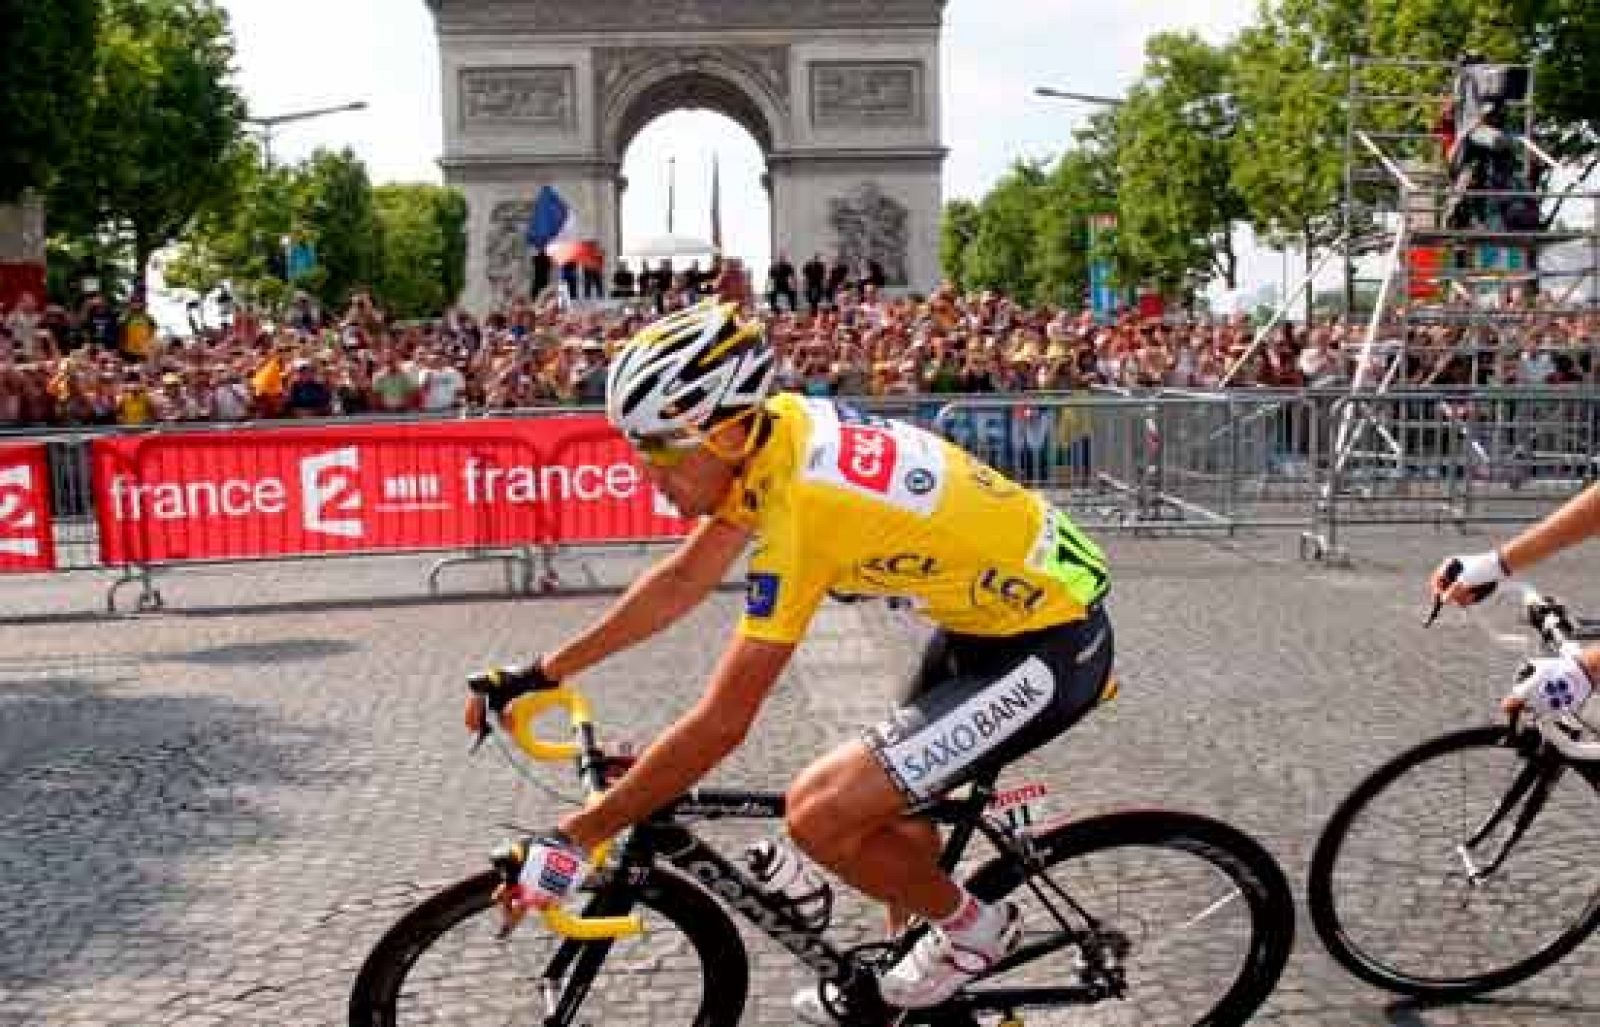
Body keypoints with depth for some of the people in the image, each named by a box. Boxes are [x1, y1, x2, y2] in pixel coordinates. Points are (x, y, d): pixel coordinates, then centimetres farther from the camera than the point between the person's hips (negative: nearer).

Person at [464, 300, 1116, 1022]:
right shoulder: (771, 427, -5)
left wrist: (573, 839, -19)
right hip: (998, 603, 9)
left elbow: (720, 724, -26)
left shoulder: (802, 504, -30)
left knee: (819, 814, -14)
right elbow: (683, 581, 6)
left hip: (1051, 642, -9)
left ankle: (975, 930, 10)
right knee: (891, 796, 22)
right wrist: (541, 673, 7)